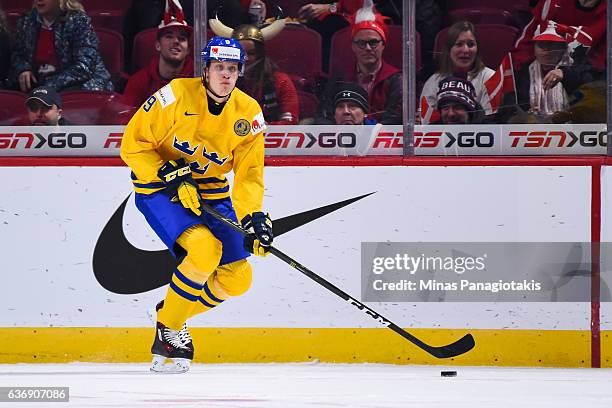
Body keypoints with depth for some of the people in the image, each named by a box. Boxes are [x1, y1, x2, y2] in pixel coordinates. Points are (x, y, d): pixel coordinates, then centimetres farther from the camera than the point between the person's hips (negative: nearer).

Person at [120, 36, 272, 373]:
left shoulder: (248, 114, -8)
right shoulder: (176, 96, -19)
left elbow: (249, 175, -7)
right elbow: (133, 145, -15)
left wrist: (253, 217, -25)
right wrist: (172, 178, -25)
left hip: (210, 192, 6)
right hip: (157, 187, -5)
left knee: (237, 278, -2)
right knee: (204, 249, -29)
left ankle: (174, 311, 23)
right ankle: (169, 327, -10)